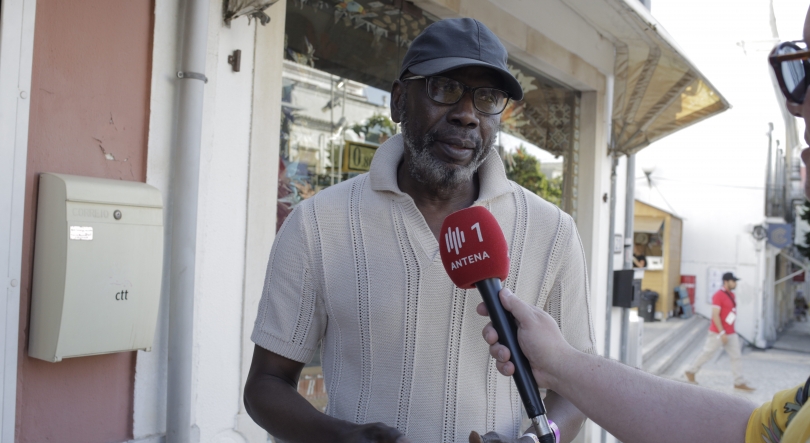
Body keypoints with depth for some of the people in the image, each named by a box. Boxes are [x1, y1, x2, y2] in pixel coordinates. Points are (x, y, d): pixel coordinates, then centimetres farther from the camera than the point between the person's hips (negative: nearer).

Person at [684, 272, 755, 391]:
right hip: (718, 333, -8)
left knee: (736, 356, 4)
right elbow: (715, 315, -21)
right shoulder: (718, 296, -17)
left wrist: (730, 330, 19)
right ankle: (691, 372, 19)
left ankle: (739, 383, 7)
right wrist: (722, 333, -23)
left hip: (731, 333, 8)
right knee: (707, 353, 3)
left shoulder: (732, 295, 10)